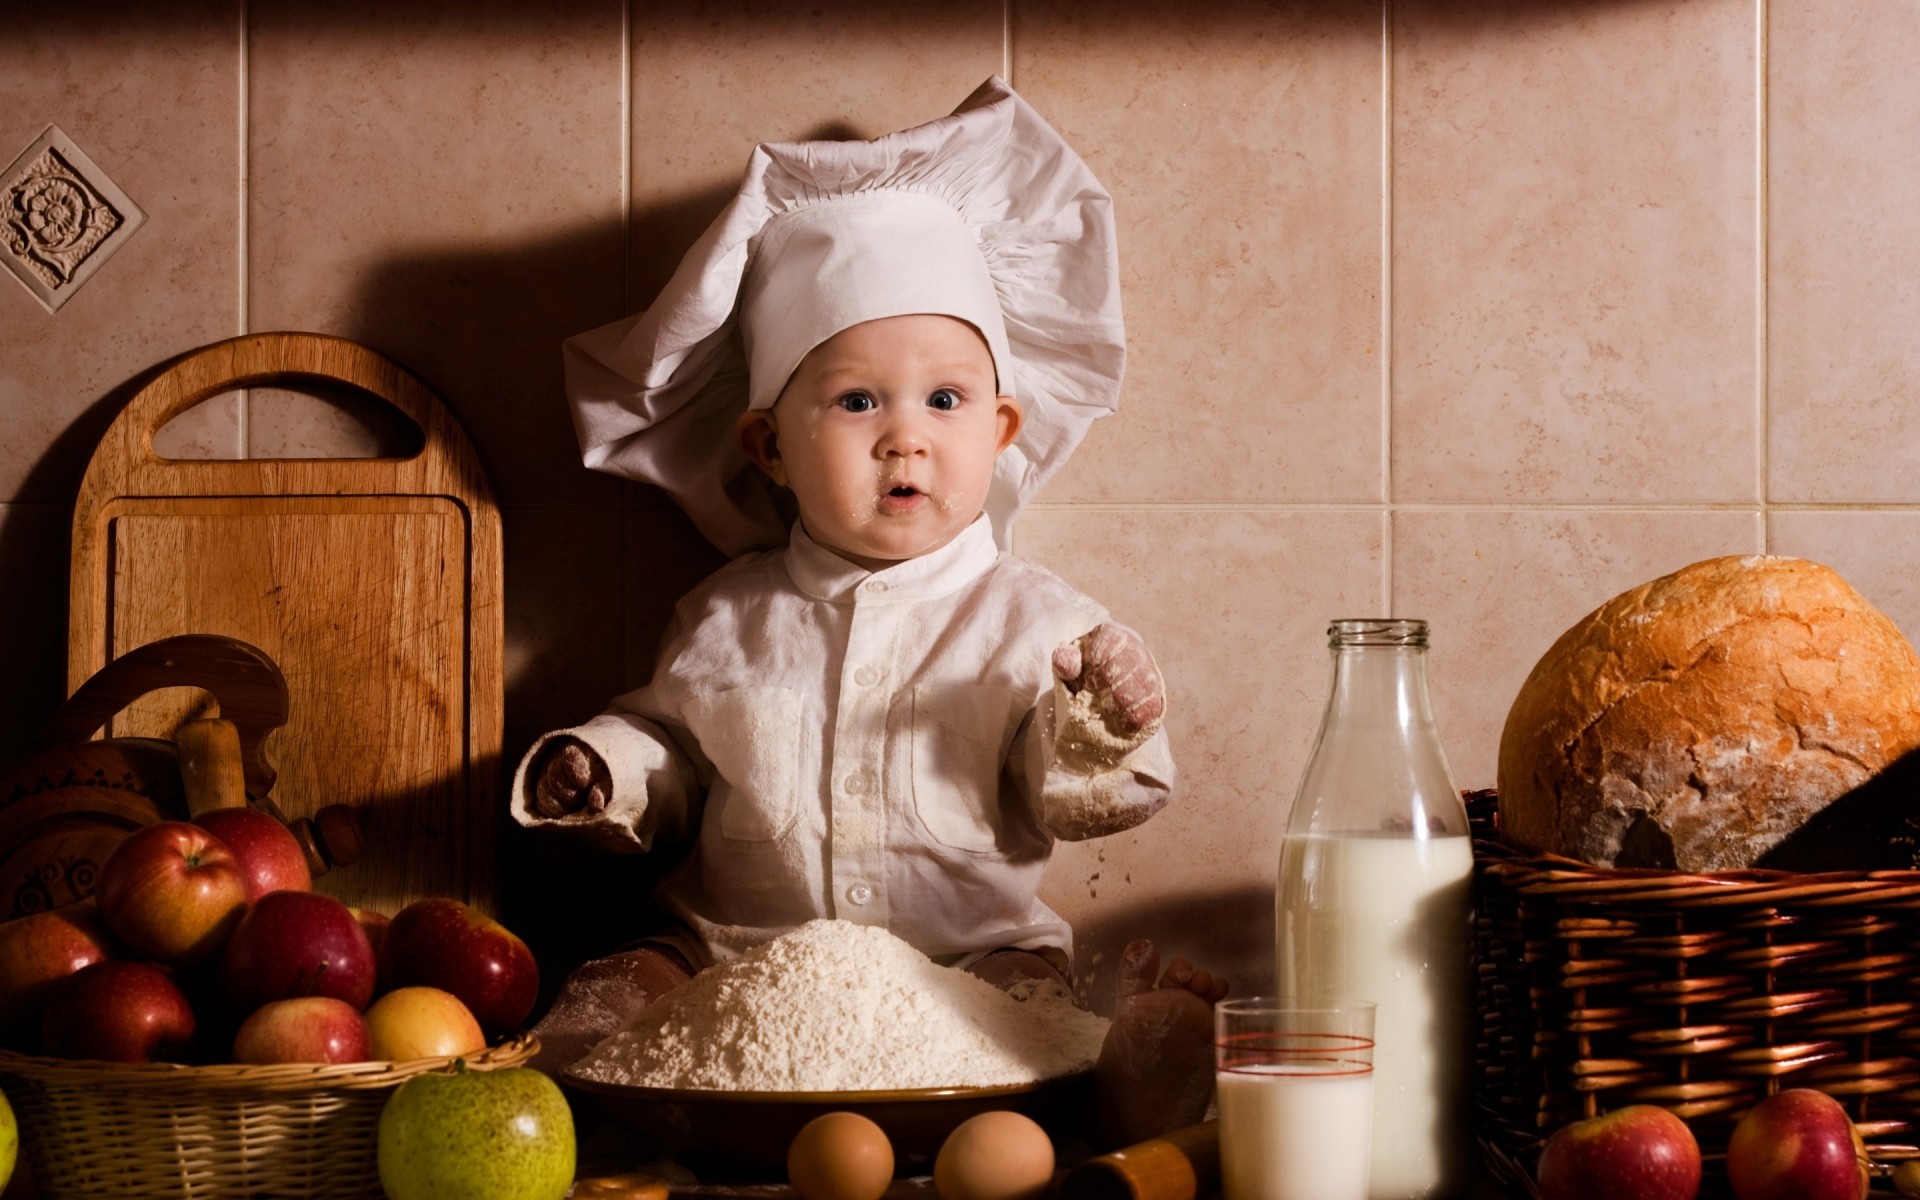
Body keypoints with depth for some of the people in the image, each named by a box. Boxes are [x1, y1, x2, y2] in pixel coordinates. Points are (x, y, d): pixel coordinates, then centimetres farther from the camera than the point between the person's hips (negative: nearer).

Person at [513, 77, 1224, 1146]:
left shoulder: (1031, 621, 4)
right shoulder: (727, 624, 11)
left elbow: (1066, 802, 0)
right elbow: (669, 750, 24)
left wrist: (1098, 729, -21)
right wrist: (602, 770, 3)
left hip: (972, 953, -2)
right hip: (738, 957, 3)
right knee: (597, 1011, -20)